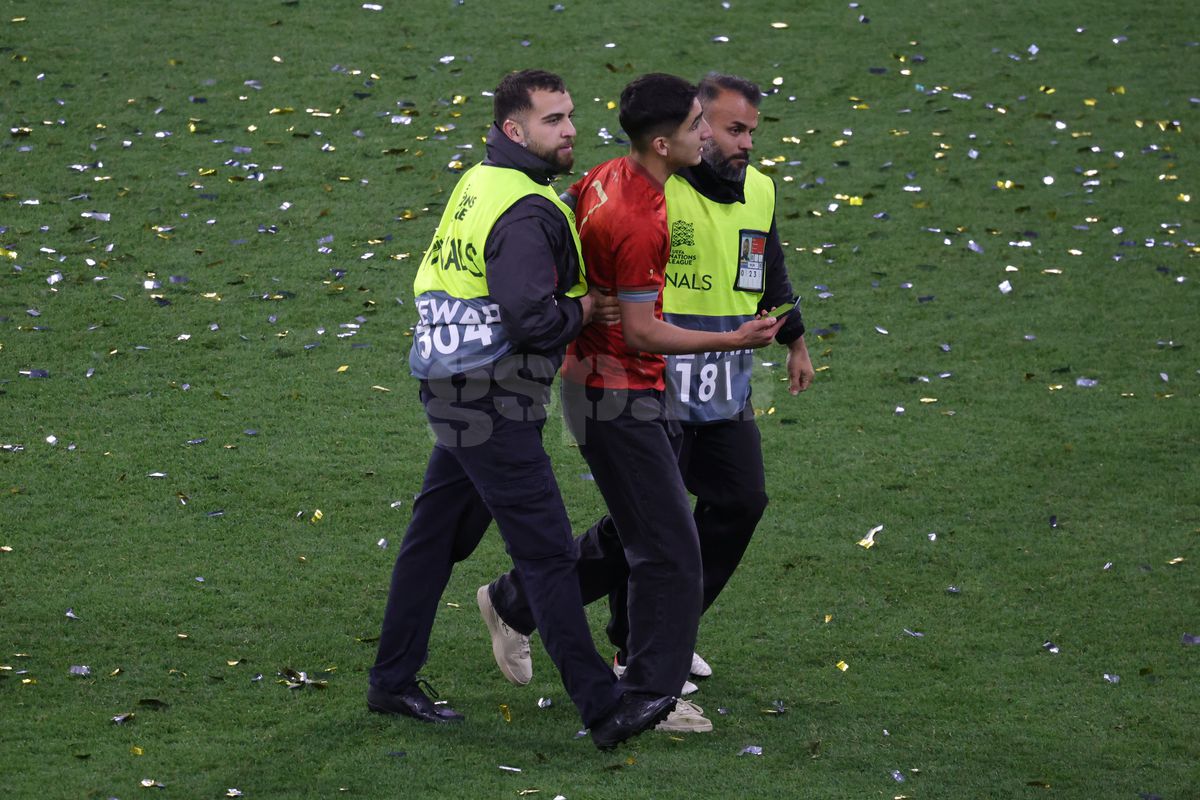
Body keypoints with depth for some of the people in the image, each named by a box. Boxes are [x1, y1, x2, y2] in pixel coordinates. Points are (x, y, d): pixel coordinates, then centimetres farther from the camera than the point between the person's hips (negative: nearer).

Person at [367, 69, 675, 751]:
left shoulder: (480, 182, 13)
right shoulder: (525, 213, -19)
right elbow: (530, 317, -28)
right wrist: (583, 310, -9)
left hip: (458, 393, 10)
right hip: (493, 405, -10)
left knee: (437, 535, 16)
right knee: (548, 552, -7)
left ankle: (394, 681, 25)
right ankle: (603, 707, -5)